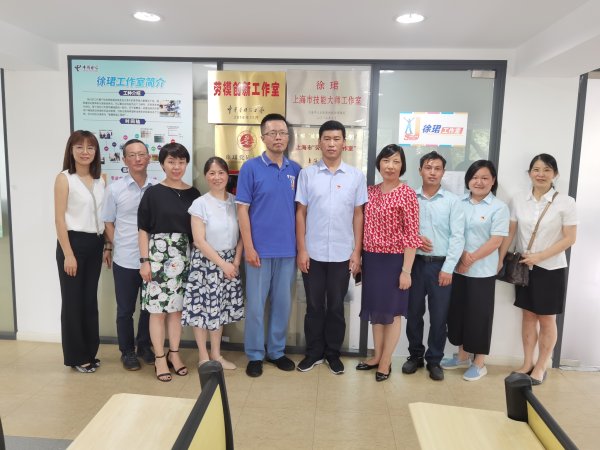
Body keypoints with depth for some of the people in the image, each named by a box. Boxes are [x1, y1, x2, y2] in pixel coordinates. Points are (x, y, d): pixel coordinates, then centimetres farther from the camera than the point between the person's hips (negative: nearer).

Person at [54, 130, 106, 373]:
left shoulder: (101, 180, 8)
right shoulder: (64, 179, -7)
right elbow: (59, 219, -11)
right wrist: (68, 254, -15)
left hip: (95, 244, 5)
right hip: (74, 242, -5)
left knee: (90, 299, 13)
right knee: (73, 300, 5)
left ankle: (90, 352, 27)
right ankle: (77, 356, 19)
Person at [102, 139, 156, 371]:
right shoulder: (114, 189, -2)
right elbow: (108, 222, 6)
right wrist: (111, 246, -2)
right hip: (125, 260, -1)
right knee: (125, 310, 11)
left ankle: (144, 345, 35)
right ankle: (127, 351, 29)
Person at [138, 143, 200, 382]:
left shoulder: (192, 193, 5)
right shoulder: (153, 193, -3)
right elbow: (143, 229, -3)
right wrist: (144, 260, -8)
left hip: (183, 255, 3)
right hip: (158, 254, -3)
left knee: (177, 308, 11)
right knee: (158, 309, 3)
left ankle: (174, 354, 25)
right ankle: (159, 359, 16)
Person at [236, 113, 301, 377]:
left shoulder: (295, 170, 6)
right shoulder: (251, 168, -4)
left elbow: (299, 209, 10)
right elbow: (242, 210, -5)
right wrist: (249, 247, -11)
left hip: (287, 249, 4)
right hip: (260, 249, -3)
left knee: (283, 303, 13)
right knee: (256, 304, 5)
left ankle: (277, 351, 29)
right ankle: (255, 355, 22)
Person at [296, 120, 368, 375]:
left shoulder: (356, 176, 2)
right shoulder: (307, 174, 0)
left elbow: (358, 215, 4)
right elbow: (301, 213, 1)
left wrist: (357, 252, 0)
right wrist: (301, 250, -4)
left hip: (342, 254, 0)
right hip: (313, 253, 0)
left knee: (336, 307, 11)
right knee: (314, 306, 10)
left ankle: (333, 353, 27)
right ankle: (314, 352, 26)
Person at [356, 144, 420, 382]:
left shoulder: (407, 194, -10)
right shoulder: (371, 191, 6)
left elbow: (411, 235, -12)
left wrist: (406, 270, -15)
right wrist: (358, 257, 10)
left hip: (394, 260, -5)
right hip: (371, 259, 5)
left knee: (392, 311, 8)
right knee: (376, 309, 16)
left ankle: (386, 362, 22)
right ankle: (377, 356, 32)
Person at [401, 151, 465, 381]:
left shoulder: (452, 201, 1)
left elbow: (457, 237, -4)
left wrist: (448, 268, -9)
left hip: (441, 265, -1)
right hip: (416, 263, 1)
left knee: (439, 316, 5)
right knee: (413, 313, 9)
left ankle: (434, 360, 22)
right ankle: (415, 355, 28)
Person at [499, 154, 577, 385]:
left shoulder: (565, 202, -9)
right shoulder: (518, 200, 1)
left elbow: (570, 238, -10)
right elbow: (509, 233, 3)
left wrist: (540, 256, -17)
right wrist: (499, 260, 0)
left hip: (551, 269, -3)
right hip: (524, 268, 3)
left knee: (546, 320, 8)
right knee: (528, 316, 12)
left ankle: (541, 367, 23)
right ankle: (527, 363, 25)